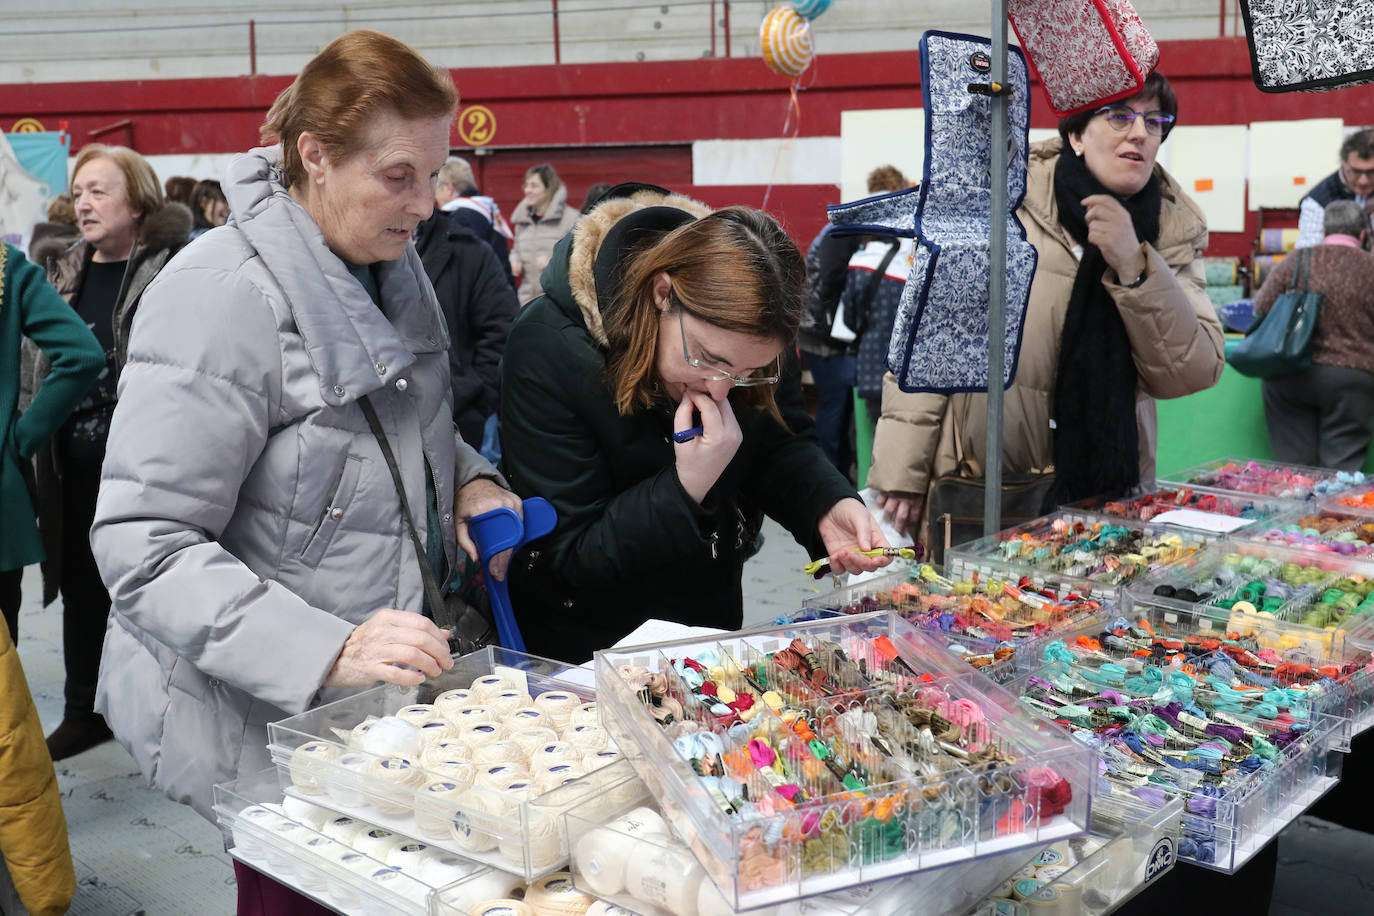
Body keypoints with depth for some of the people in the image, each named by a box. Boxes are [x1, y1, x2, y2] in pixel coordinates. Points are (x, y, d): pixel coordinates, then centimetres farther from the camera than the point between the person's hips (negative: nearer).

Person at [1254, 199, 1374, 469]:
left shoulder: (1296, 260, 1)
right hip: (1350, 378, -1)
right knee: (1341, 468, 3)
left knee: (1292, 463, 6)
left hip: (1288, 379, 2)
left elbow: (1261, 308, 3)